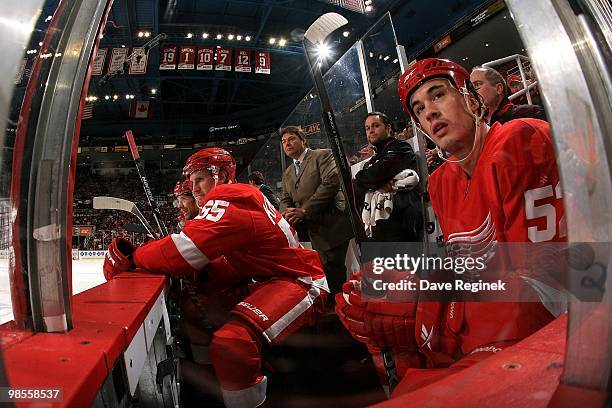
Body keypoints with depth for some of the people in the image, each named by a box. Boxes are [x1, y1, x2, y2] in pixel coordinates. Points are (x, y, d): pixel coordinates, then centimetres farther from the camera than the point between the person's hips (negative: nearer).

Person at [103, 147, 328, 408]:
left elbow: (188, 249, -25)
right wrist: (206, 275, 0)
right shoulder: (235, 199, 17)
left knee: (231, 343, -33)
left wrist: (132, 258, -10)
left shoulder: (228, 199, -15)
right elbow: (240, 266, 16)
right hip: (264, 279, 11)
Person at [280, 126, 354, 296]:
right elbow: (285, 199, 16)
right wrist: (287, 213, -10)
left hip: (333, 225, -6)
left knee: (332, 270, -9)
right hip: (315, 230, 6)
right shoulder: (287, 173, 21)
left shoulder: (322, 155, -1)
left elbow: (331, 183, -15)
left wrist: (304, 210, -19)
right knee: (327, 270, 10)